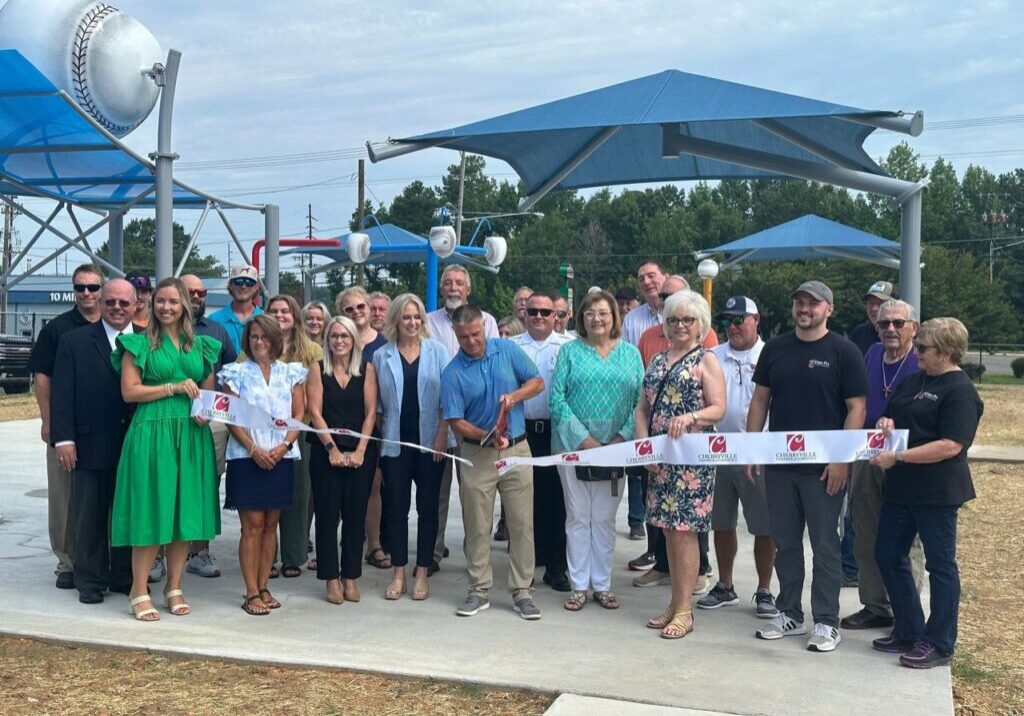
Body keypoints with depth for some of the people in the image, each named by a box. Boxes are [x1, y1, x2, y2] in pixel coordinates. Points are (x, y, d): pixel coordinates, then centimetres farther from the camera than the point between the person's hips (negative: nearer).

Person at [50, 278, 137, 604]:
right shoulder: (74, 341, 2)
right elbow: (62, 394, -2)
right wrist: (63, 438, -10)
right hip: (90, 445, -1)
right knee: (89, 517, 7)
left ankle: (125, 577, 23)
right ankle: (90, 581, 19)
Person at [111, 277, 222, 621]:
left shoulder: (201, 345, 13)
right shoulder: (139, 343, 2)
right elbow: (129, 391, -6)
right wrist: (175, 388, -12)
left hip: (192, 435, 4)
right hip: (151, 432, -4)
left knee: (186, 511, 6)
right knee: (150, 511, -3)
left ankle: (174, 587, 18)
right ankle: (139, 592, 7)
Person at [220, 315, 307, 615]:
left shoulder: (290, 373, 10)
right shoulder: (237, 372, 4)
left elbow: (299, 415, 6)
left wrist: (284, 446, -9)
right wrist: (253, 449, -13)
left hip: (281, 457, 3)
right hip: (246, 457, -3)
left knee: (270, 525, 7)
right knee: (253, 525, -4)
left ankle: (263, 587, 15)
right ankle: (251, 593, 0)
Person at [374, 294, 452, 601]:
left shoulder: (437, 352, 3)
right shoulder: (381, 356, 6)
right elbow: (377, 403, 7)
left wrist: (442, 435, -8)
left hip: (430, 442, -1)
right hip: (395, 443, 1)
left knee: (427, 507, 4)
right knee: (396, 508, 4)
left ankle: (422, 573, 14)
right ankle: (398, 573, 14)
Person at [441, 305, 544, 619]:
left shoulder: (508, 350, -1)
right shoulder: (452, 373, -6)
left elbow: (538, 382, 5)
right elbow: (456, 422, -9)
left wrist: (515, 396, -15)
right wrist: (487, 437, -24)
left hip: (517, 449, 1)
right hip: (477, 454, -1)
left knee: (522, 523, 3)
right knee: (477, 527, 6)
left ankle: (523, 591, 14)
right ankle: (479, 590, 19)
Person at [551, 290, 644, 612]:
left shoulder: (631, 354, 8)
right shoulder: (570, 352, 3)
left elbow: (641, 401, 3)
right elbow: (557, 398, -4)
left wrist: (623, 437, -10)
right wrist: (583, 438, -13)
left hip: (615, 448, 1)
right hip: (573, 446, -1)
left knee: (605, 518, 9)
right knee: (578, 517, 4)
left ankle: (602, 584, 18)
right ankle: (579, 586, 12)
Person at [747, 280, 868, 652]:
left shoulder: (843, 351, -5)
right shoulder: (775, 347, 8)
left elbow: (856, 407, -7)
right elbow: (760, 399, 12)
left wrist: (842, 459, -14)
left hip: (823, 467, -4)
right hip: (778, 464, 4)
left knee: (825, 545, 3)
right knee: (785, 543, 12)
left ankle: (826, 623, 13)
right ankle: (789, 614, 24)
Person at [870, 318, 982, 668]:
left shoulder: (960, 390, -13)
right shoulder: (913, 380, 12)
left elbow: (951, 445, -22)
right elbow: (892, 419, 20)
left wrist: (898, 456, -24)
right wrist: (885, 422, -5)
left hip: (937, 491, -9)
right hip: (900, 487, 9)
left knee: (940, 564, 4)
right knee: (888, 556, 13)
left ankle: (939, 644, 16)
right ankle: (909, 632, 26)